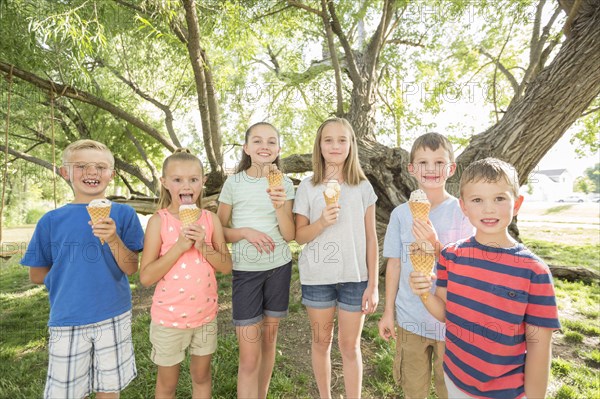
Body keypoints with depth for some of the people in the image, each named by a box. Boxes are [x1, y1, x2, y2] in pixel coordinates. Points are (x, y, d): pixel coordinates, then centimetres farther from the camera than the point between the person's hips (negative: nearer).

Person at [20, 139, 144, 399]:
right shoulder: (52, 221, -2)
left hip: (114, 318, 0)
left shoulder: (123, 214, -5)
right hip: (67, 321, 1)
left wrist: (113, 239, -24)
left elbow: (131, 268, -10)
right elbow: (37, 275, 7)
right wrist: (68, 272, 0)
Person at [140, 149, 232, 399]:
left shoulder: (211, 219, -5)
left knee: (201, 377, 22)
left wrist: (204, 246, -20)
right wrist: (179, 246, -24)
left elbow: (226, 267, -3)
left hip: (206, 315, 3)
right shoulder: (159, 221, -13)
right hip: (169, 317, -2)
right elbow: (145, 277, -15)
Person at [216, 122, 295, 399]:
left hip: (279, 267, 2)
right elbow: (219, 230, 1)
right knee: (249, 357, -2)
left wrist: (280, 206, -21)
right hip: (246, 270, -2)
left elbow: (289, 235, -4)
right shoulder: (234, 183, -4)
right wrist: (245, 232, -17)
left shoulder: (285, 184, 0)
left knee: (269, 340, 16)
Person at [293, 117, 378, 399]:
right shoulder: (308, 187, -2)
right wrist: (322, 222, -20)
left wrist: (373, 284, -2)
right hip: (317, 277, 1)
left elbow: (371, 238, 1)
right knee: (321, 342, 17)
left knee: (350, 346, 11)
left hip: (355, 278, 0)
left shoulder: (363, 187, -1)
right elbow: (299, 236, 0)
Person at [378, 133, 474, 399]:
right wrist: (388, 312, 6)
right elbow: (394, 264, 3)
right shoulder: (401, 213, -3)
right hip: (410, 317, 2)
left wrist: (435, 244, -28)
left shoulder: (462, 212, -9)